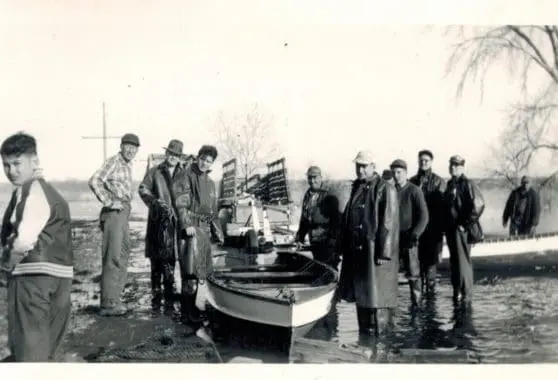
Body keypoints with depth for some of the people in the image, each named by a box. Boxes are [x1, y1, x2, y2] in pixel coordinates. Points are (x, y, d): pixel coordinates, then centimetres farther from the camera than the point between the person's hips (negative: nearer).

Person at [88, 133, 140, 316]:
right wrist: (109, 202, -23)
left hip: (123, 214, 10)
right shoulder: (114, 161, -11)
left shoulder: (127, 165, 18)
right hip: (114, 213, -10)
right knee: (113, 258, -10)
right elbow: (95, 181, -24)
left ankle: (114, 298, 26)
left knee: (123, 255, 15)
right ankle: (108, 303, -5)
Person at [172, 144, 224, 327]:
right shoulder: (185, 176, -4)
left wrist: (218, 232, 21)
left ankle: (190, 307, 21)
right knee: (191, 271, -11)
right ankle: (187, 313, -7)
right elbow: (181, 203, -13)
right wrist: (187, 224, -23)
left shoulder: (210, 183, 20)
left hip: (204, 229, 8)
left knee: (197, 270, 11)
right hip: (191, 227, -8)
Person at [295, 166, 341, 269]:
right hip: (314, 243, 7)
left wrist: (333, 239, -18)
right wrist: (300, 238, 14)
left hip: (327, 242, -7)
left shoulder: (329, 197, -10)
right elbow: (304, 220, 18)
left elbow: (336, 221, -12)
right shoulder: (307, 196, 11)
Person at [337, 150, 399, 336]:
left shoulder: (386, 189, -8)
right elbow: (347, 218, 16)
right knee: (359, 292, 14)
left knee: (376, 293, -1)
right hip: (355, 251, 7)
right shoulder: (356, 188, 13)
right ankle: (364, 333, 27)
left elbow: (389, 224, -14)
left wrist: (384, 253, -18)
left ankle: (378, 333, 11)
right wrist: (343, 246, 12)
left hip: (374, 251, -7)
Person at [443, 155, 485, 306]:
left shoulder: (467, 184, -10)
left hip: (462, 229, -8)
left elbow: (478, 205, -19)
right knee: (454, 261, 13)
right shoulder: (450, 184, 15)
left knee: (463, 261, -4)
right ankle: (457, 291, 24)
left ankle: (466, 294, 4)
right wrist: (445, 226, 14)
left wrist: (466, 224, -16)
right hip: (450, 229, 8)